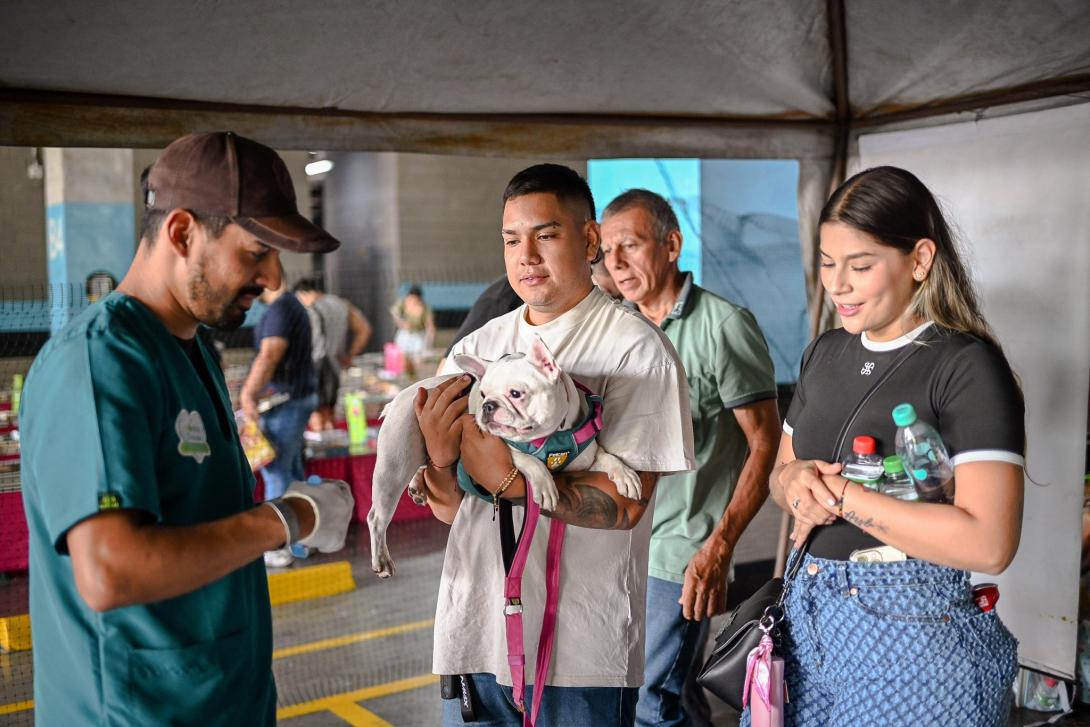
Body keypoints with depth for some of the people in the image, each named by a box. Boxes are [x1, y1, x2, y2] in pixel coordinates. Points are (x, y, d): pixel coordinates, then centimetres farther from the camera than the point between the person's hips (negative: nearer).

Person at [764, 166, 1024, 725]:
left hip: (915, 633, -6)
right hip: (809, 613, 6)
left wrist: (837, 492, -20)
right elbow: (780, 474, 14)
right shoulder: (825, 353, 6)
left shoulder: (968, 365, -15)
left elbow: (988, 544, -23)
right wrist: (796, 481, -9)